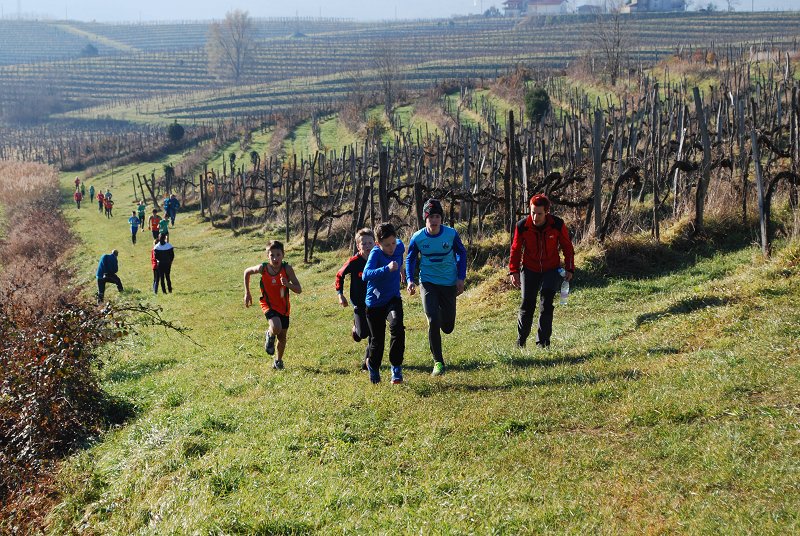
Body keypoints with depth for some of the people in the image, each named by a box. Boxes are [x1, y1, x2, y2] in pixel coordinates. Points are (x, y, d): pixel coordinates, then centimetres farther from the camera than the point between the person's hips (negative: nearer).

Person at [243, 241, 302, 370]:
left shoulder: (287, 269, -20)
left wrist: (287, 284, -40)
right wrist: (247, 293, 2)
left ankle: (278, 360, 40)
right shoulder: (263, 268, -19)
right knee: (276, 328, -30)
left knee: (282, 336, 13)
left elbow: (298, 290, -20)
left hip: (283, 307, 2)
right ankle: (269, 336, 7)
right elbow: (247, 272, 2)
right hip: (269, 305, -2)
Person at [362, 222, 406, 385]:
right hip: (375, 302, -3)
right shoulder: (376, 253, -22)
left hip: (393, 299, 3)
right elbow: (366, 275, -38)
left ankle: (396, 368, -14)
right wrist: (387, 269, -51)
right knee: (377, 339, 6)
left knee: (397, 326, -26)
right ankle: (373, 365, 39)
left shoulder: (399, 246, -6)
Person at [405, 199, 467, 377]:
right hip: (428, 283, -1)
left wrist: (461, 278, 0)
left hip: (449, 284, 1)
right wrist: (410, 280, -7)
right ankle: (438, 362, -5)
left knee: (448, 327, 8)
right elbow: (410, 259, 7)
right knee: (433, 321, -18)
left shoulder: (451, 234, -10)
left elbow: (461, 253, 6)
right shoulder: (417, 238, -10)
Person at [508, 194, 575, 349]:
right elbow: (516, 249, -2)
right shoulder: (522, 226, -16)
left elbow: (567, 247, -2)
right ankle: (520, 342, 18)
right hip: (529, 270, 1)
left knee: (546, 303, -12)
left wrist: (569, 269, -3)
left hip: (551, 270, 0)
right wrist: (513, 271, -7)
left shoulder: (558, 225, -16)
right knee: (527, 304, 1)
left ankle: (543, 342, -6)